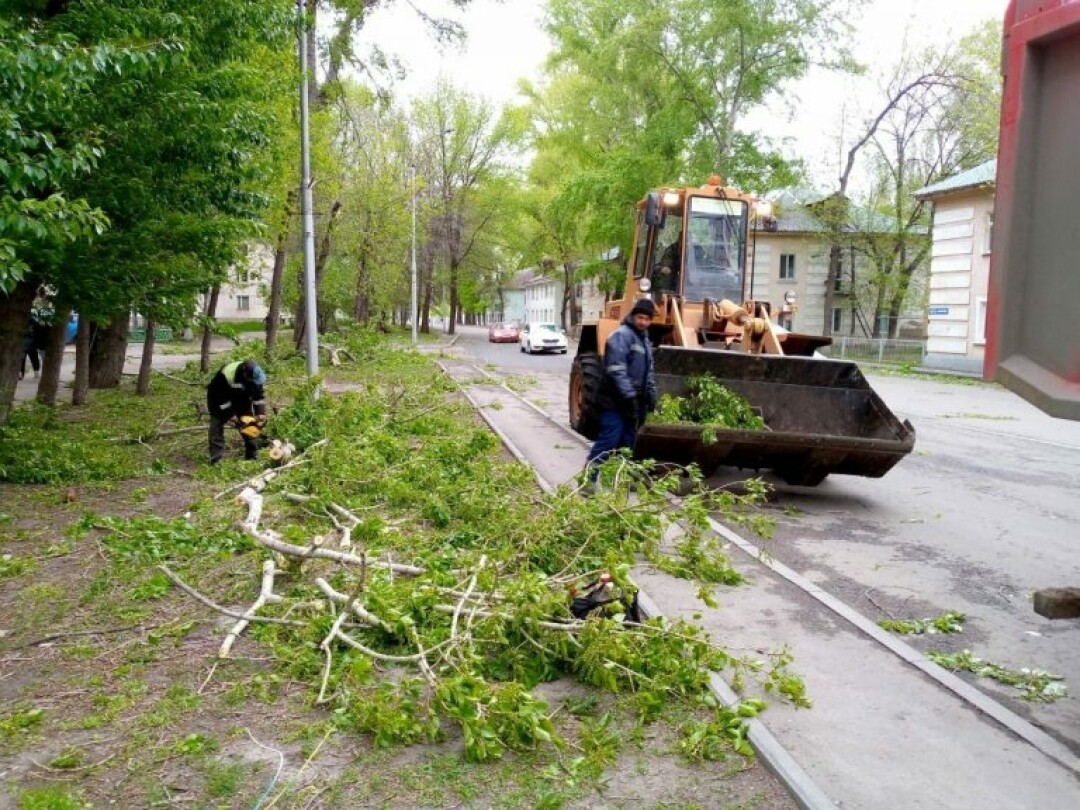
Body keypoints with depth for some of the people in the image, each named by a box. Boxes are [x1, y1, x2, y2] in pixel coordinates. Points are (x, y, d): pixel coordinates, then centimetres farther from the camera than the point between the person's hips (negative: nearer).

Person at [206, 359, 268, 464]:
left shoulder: (256, 375, -26)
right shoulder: (227, 375, -41)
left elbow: (260, 395, -16)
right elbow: (222, 398, -32)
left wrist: (261, 414, -25)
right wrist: (232, 416, -30)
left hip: (241, 398, 5)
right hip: (218, 397, -4)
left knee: (249, 423, 0)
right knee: (217, 423, -14)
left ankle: (251, 455, 8)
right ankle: (217, 459, -19)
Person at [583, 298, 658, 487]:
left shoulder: (644, 339, 18)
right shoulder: (621, 335, -12)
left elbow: (648, 372, 25)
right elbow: (617, 370, -22)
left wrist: (651, 395, 15)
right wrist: (629, 395, -25)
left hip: (633, 401, 9)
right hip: (615, 401, -9)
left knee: (627, 443, 14)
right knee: (608, 442, -10)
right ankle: (588, 478, -5)